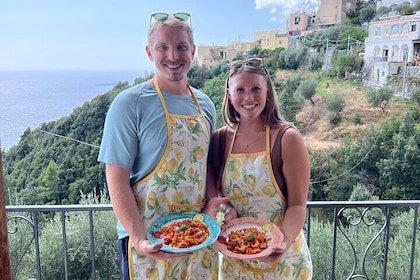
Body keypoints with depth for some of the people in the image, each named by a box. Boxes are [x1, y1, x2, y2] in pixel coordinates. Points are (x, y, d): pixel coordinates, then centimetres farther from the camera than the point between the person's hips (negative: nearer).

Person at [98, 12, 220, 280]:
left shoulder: (205, 104, 4)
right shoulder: (130, 104, -13)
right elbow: (117, 180, -14)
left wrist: (216, 201, -5)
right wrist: (139, 240, -22)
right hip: (149, 239, -5)